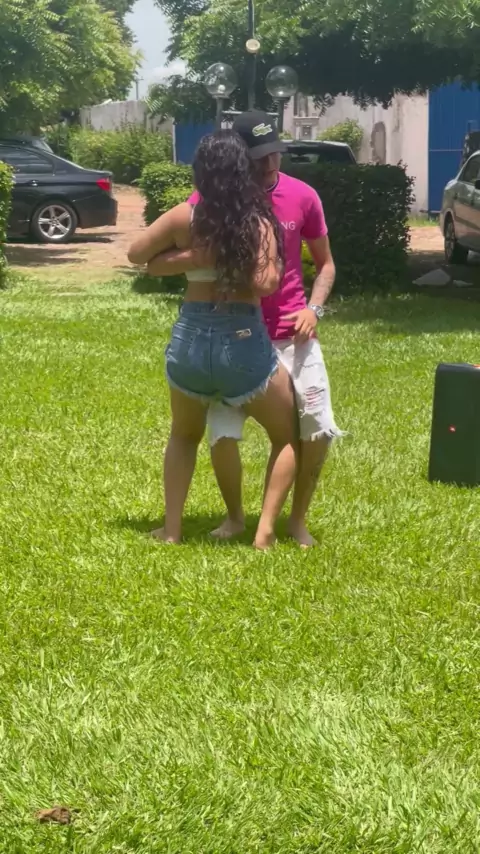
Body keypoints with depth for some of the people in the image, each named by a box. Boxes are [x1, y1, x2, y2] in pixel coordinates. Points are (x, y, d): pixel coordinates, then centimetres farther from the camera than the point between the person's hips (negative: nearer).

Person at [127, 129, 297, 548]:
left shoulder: (186, 217, -2)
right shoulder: (259, 222, -10)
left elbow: (136, 254, 8)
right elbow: (266, 282, -23)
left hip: (190, 338, 3)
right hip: (244, 342, -3)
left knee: (184, 436, 29)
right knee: (288, 437, 18)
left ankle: (171, 529, 20)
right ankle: (266, 530, 4)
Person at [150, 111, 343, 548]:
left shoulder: (302, 196, -4)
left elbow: (325, 264, 10)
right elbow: (155, 264, -9)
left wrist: (313, 309, -9)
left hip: (291, 334, 2)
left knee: (319, 431, -4)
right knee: (223, 435, -12)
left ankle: (299, 518, 20)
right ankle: (235, 515, 16)